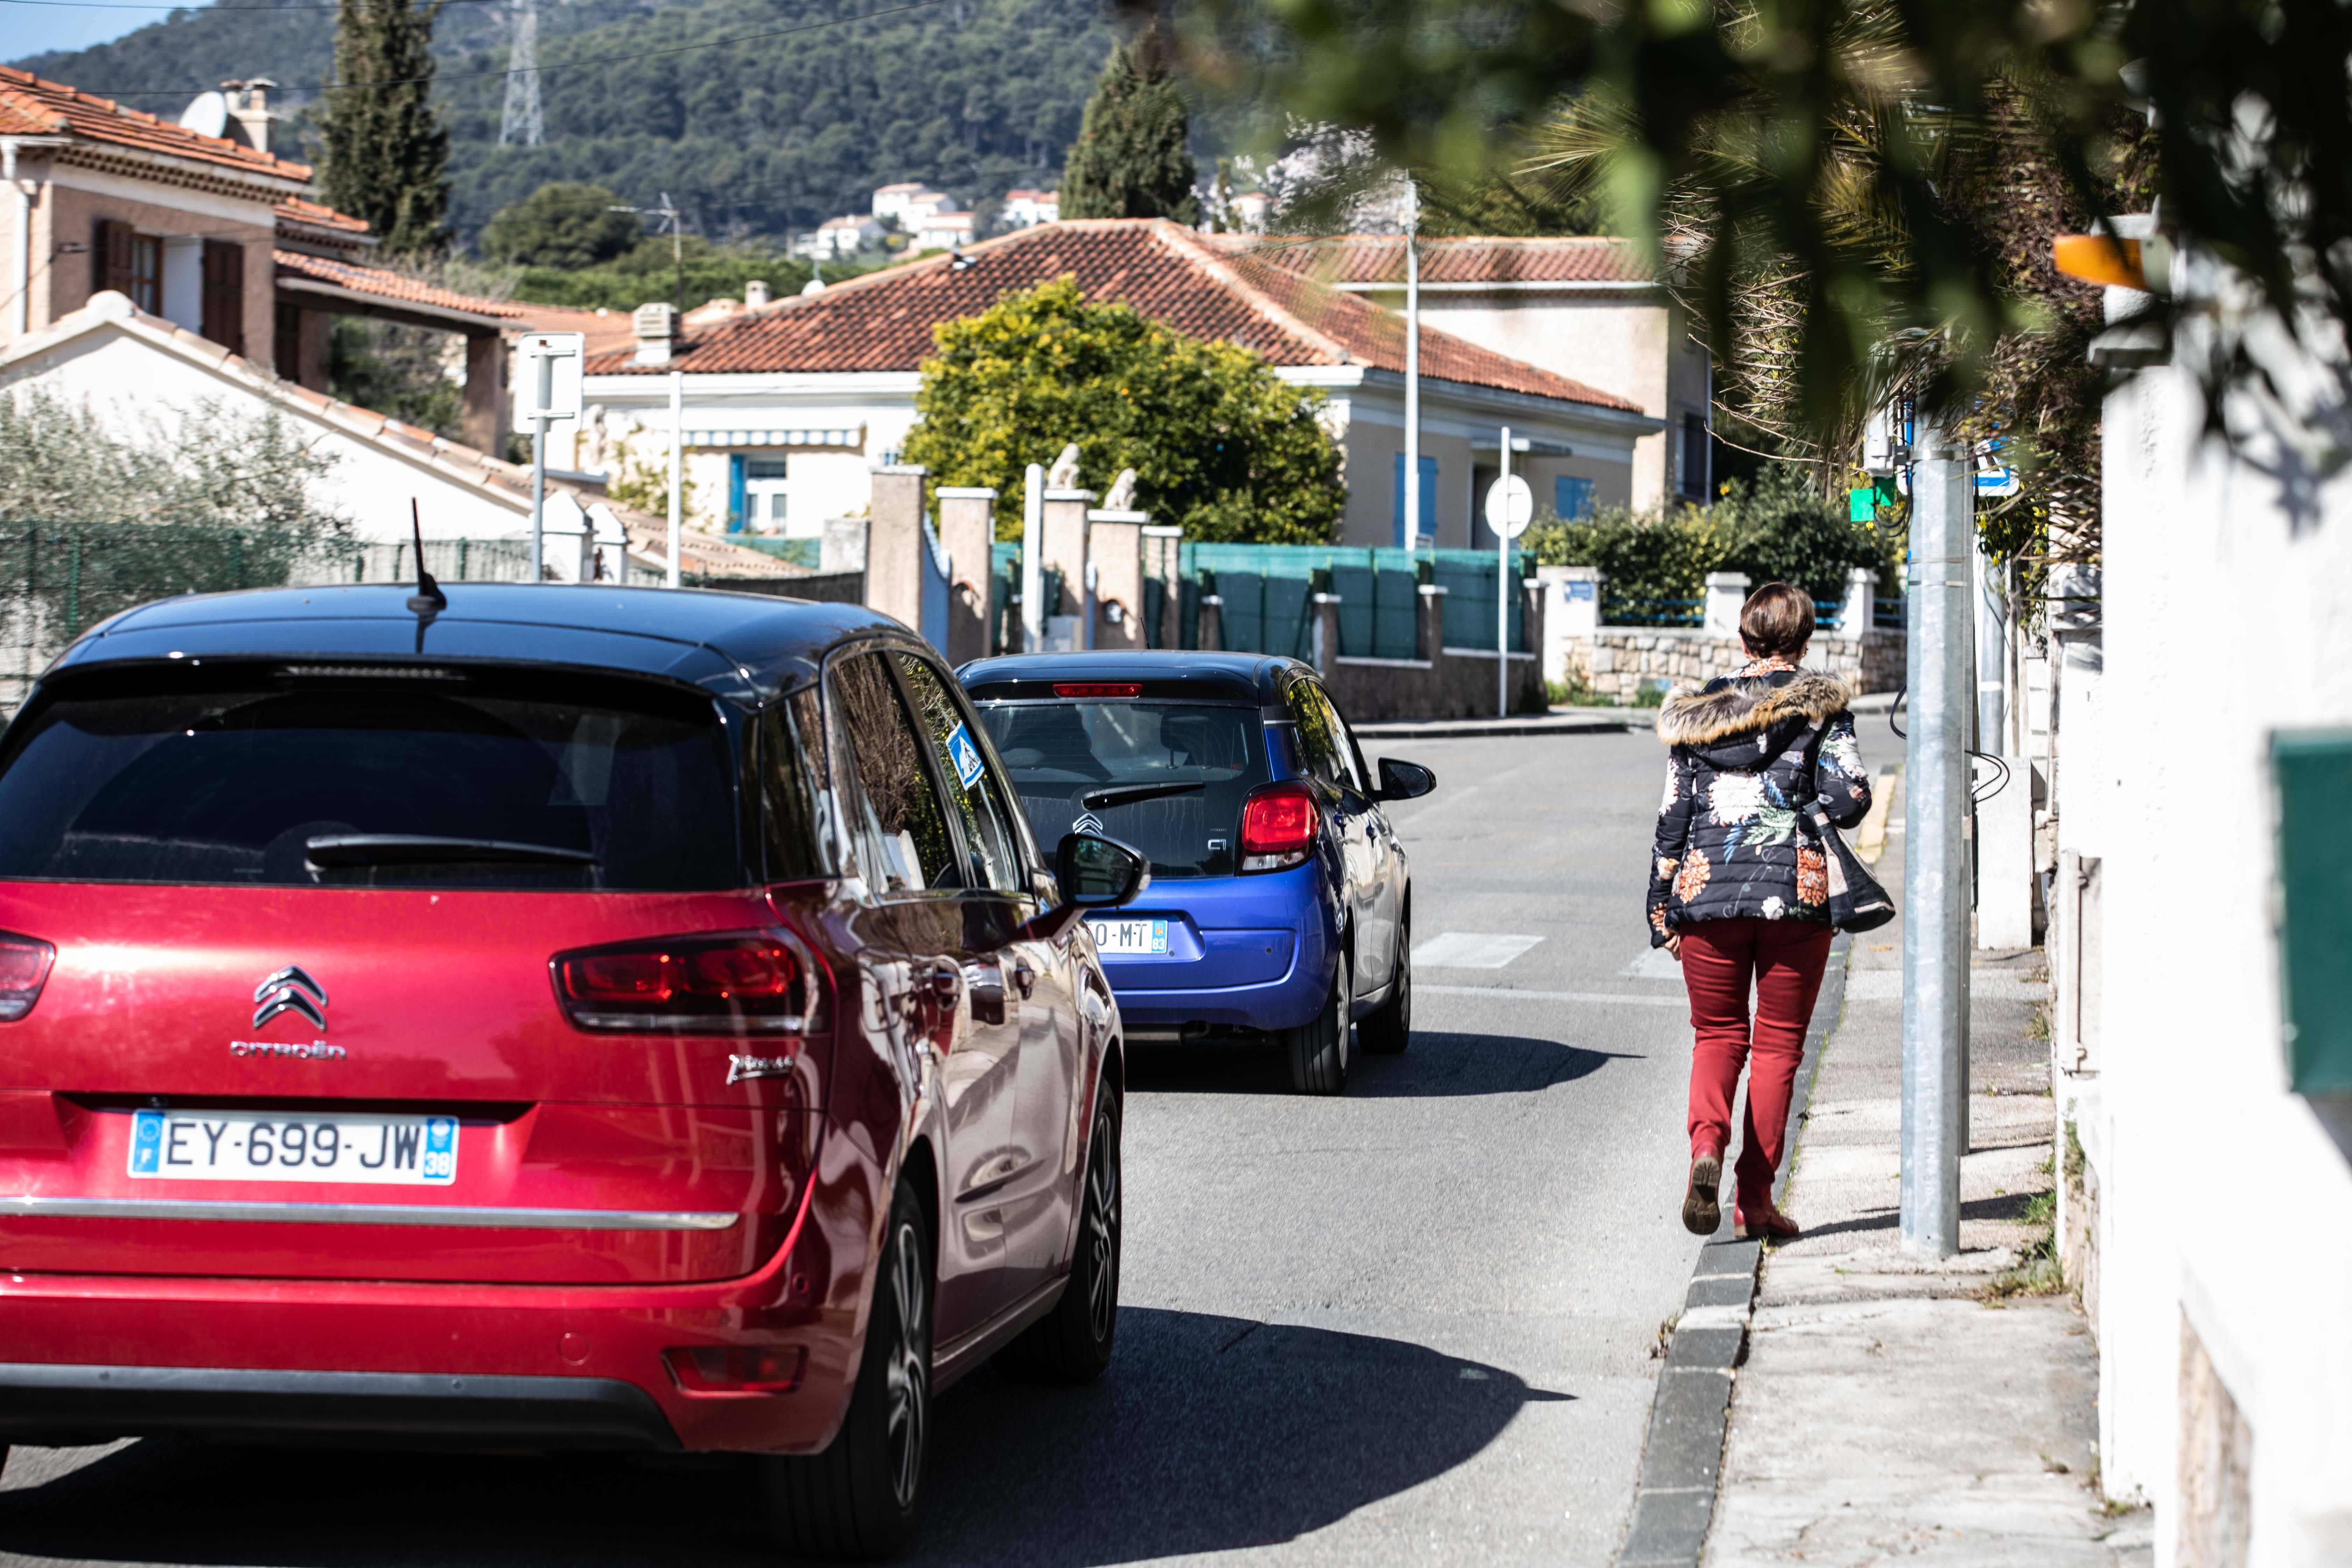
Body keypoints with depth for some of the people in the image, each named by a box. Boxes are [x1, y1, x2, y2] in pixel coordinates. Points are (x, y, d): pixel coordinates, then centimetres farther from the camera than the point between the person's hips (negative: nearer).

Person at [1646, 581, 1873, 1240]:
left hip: (1706, 894, 2)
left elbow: (1673, 815, 8)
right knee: (1778, 1044, 7)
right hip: (1794, 891, -2)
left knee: (1717, 1036, 13)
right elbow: (1849, 799, -11)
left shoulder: (1696, 714, 7)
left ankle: (1707, 1143, -16)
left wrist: (1662, 911, 13)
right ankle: (1755, 1197, 5)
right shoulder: (1820, 707, -1)